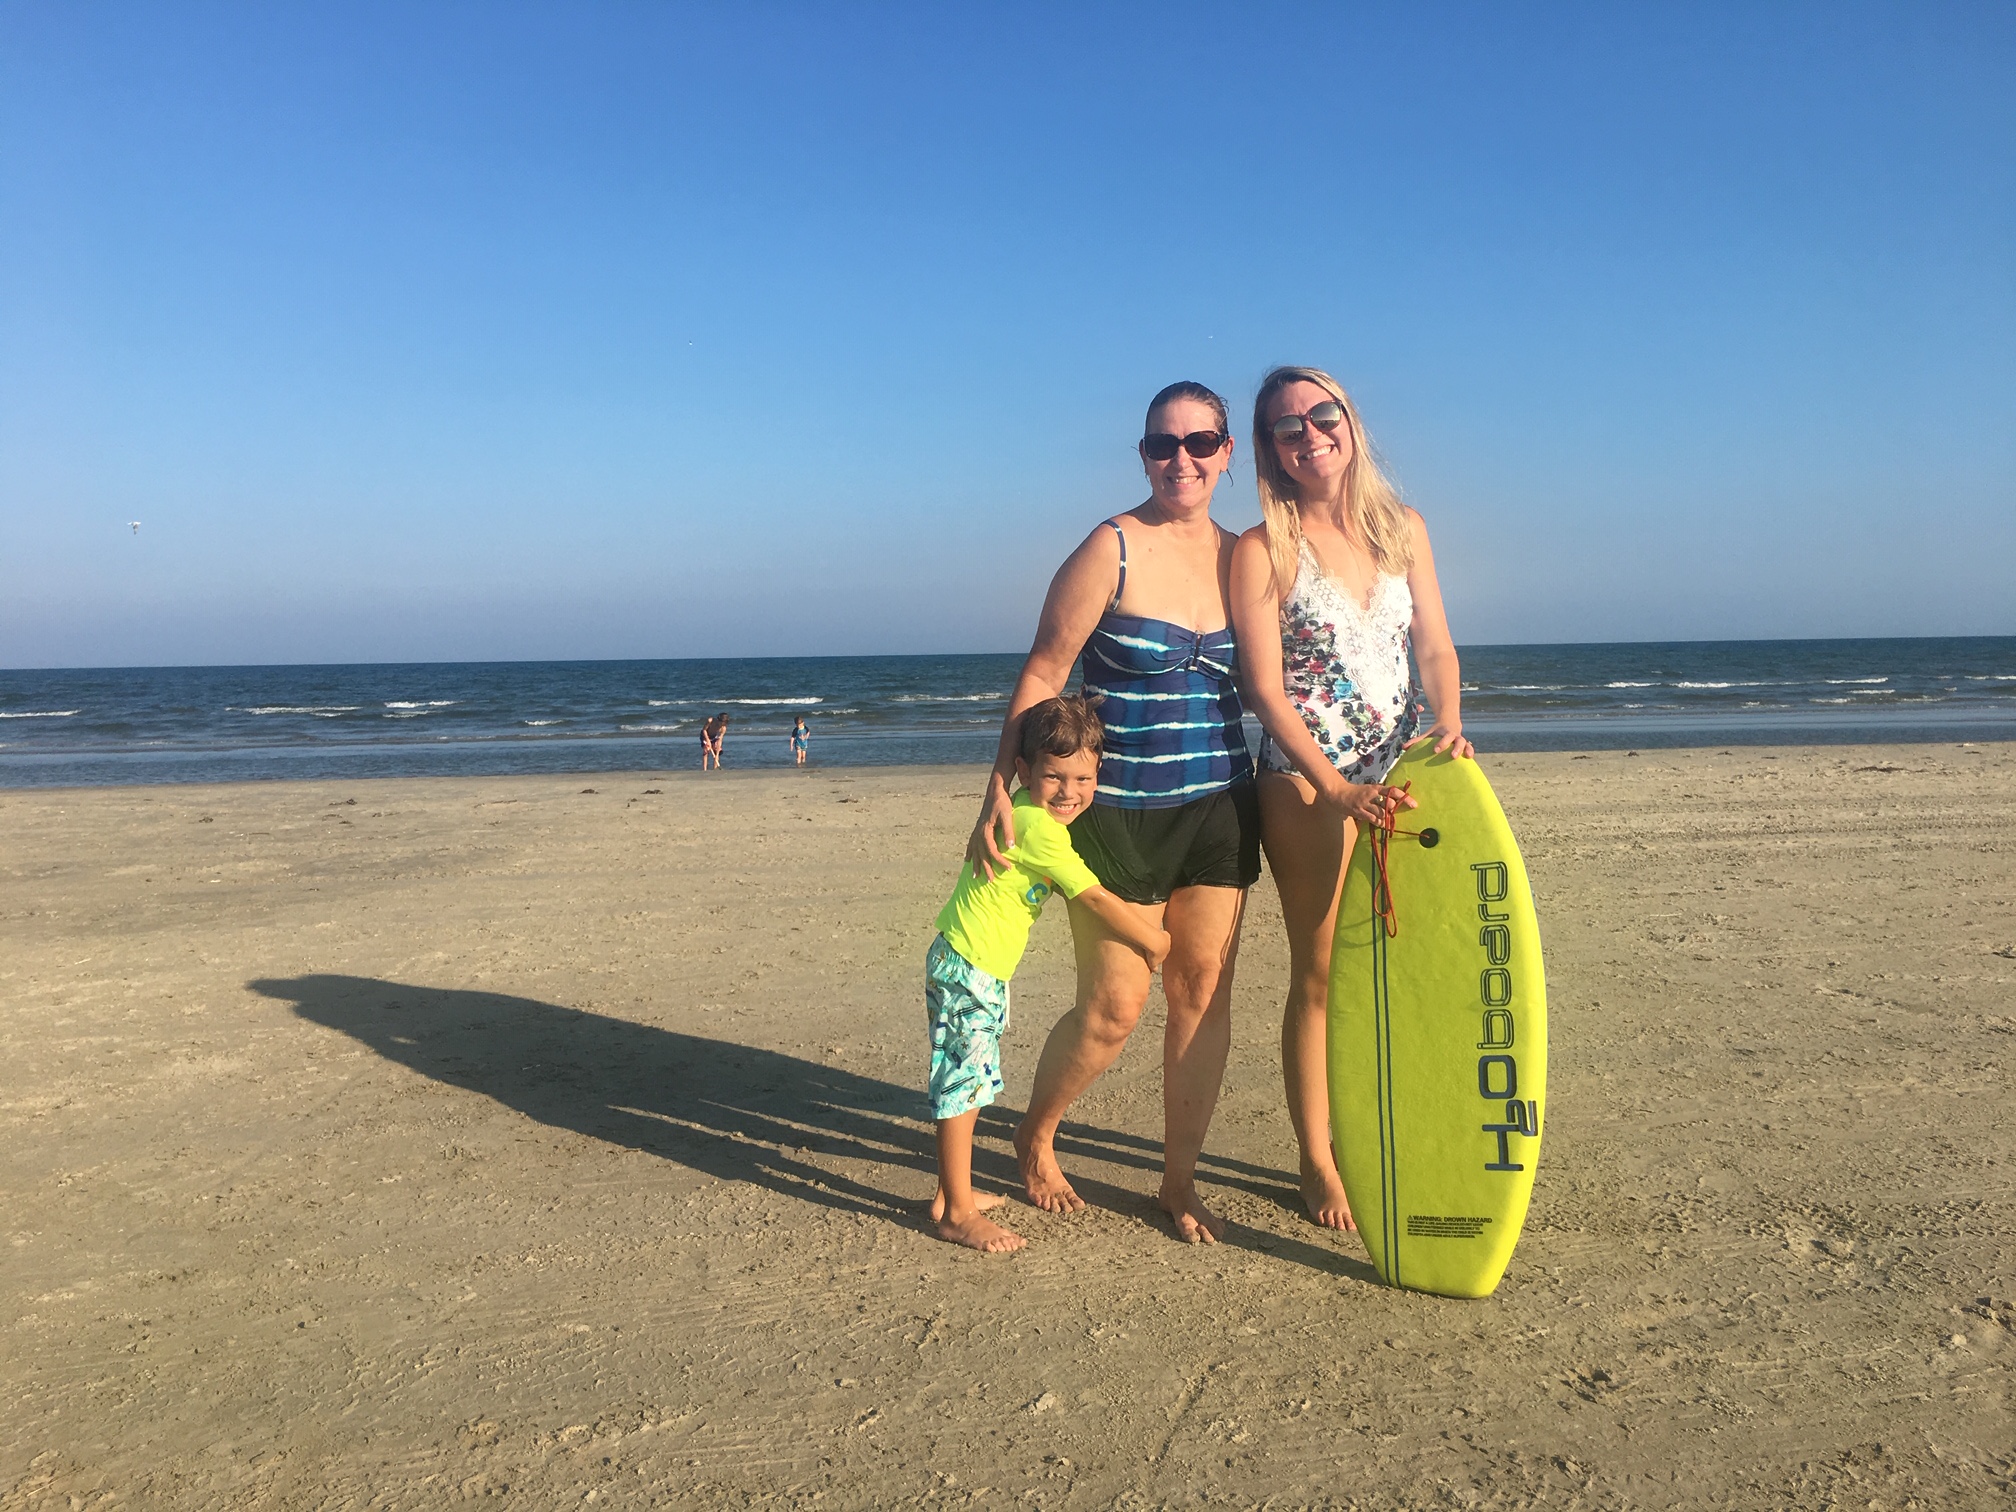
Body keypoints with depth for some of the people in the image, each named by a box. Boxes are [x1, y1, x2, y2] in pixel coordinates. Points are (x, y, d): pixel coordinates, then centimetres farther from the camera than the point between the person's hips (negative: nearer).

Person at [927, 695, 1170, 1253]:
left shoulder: (1027, 813, 8)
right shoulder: (1040, 827, -22)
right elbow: (1096, 898, -18)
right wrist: (1154, 939, -7)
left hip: (979, 968, 10)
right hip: (967, 969, -10)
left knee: (970, 1081, 18)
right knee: (963, 1081, -3)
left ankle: (953, 1192, 31)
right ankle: (957, 1213, 5)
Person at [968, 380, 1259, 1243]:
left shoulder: (1240, 557, 7)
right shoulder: (1112, 550, -9)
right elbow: (1042, 676, -9)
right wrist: (1000, 793, -13)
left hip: (1218, 807, 5)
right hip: (1119, 809, -5)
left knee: (1204, 993, 6)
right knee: (1114, 1008, 0)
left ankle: (1179, 1182, 23)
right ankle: (1035, 1138, 28)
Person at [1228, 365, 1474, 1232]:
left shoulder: (1402, 528, 8)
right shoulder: (1263, 550, -6)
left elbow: (1435, 646, 10)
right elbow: (1264, 687, -11)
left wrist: (1447, 723, -10)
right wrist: (1338, 788, -19)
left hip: (1399, 773, 5)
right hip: (1306, 778, -4)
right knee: (1320, 975, 3)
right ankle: (1317, 1162, 16)